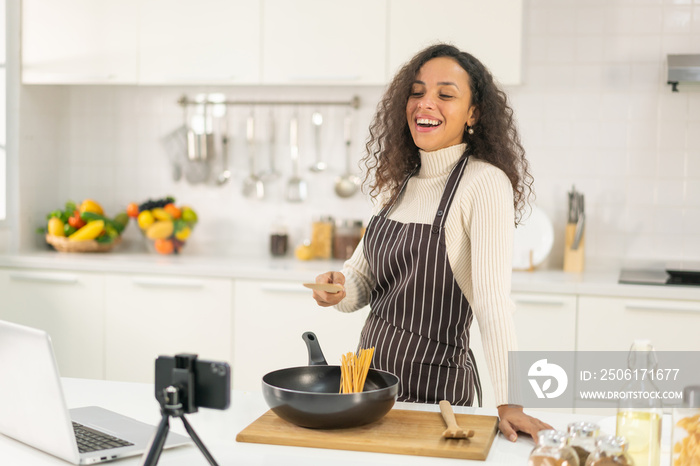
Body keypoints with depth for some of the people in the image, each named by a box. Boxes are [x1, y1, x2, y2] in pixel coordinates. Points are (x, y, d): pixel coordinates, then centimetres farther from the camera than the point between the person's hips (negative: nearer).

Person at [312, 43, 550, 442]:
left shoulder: (485, 184, -15)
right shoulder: (398, 183, 6)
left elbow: (493, 299, -23)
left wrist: (508, 403, -29)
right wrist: (340, 289, -10)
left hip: (436, 383, -7)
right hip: (372, 374, 7)